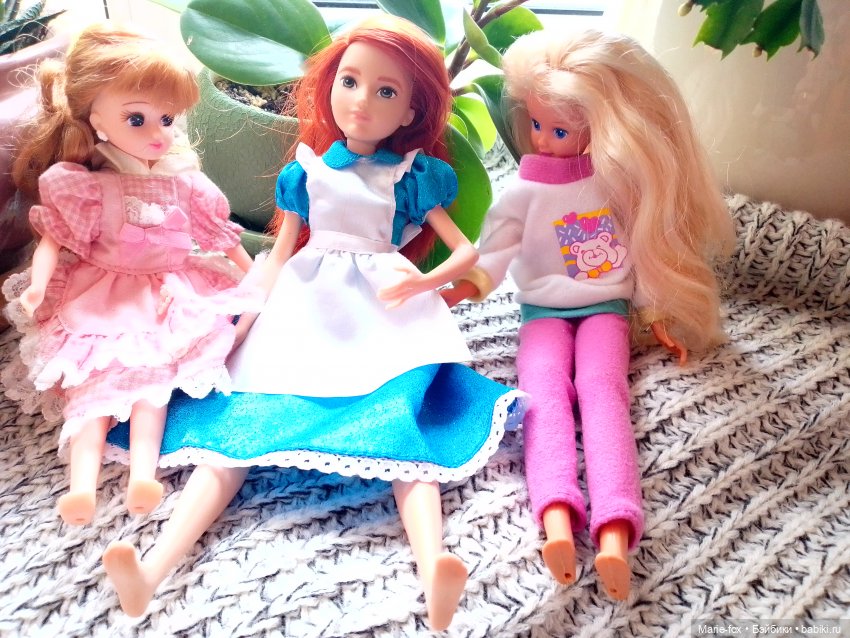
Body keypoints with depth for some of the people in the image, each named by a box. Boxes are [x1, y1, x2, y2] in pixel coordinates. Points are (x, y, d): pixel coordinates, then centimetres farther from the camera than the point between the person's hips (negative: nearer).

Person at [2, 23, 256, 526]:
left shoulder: (183, 180, 5)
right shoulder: (83, 185, -4)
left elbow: (219, 232, 12)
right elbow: (53, 237, -6)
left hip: (170, 298, 2)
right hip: (101, 299, -1)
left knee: (152, 378, -17)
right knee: (95, 383, -17)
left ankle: (143, 474, -30)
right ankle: (82, 483, -29)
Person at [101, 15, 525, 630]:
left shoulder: (413, 177, 11)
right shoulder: (307, 170, 16)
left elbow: (466, 250, 8)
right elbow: (280, 252, 17)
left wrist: (422, 283, -12)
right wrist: (242, 325, 6)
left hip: (383, 313, -2)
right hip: (305, 308, 2)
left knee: (403, 427, -28)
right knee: (242, 421, -18)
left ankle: (435, 577, -49)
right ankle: (151, 572, -31)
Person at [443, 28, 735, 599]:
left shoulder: (619, 181, 5)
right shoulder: (524, 191, 4)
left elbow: (641, 250, 11)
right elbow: (497, 252, 0)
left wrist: (655, 314, 11)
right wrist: (466, 287, -20)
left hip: (606, 308, 0)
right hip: (543, 312, 1)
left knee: (602, 387, -29)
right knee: (545, 388, -30)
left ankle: (615, 532, -48)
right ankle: (557, 516, -51)